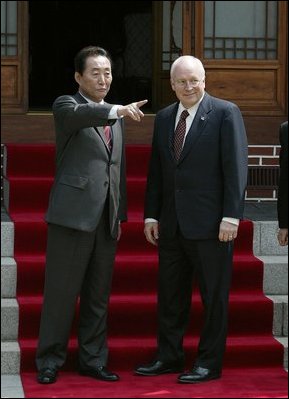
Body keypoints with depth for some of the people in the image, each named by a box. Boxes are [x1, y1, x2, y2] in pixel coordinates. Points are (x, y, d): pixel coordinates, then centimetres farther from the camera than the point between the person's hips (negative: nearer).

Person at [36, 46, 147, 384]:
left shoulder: (115, 117, 18)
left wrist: (120, 215, 15)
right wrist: (117, 111, -45)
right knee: (61, 291, -2)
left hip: (106, 217, 6)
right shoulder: (66, 106, -2)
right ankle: (49, 361, 7)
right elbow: (80, 114, -27)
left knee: (98, 295, 10)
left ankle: (92, 360, 18)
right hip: (73, 214, -6)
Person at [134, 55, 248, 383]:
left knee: (214, 295, 3)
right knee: (170, 295, 12)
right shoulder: (163, 118, 12)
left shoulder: (225, 113, -5)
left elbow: (235, 168, -10)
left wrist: (231, 216, -15)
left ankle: (209, 363, 11)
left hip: (210, 222, -6)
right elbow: (155, 171, 15)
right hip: (171, 224, 6)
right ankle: (169, 357, 23)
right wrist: (151, 215, 10)